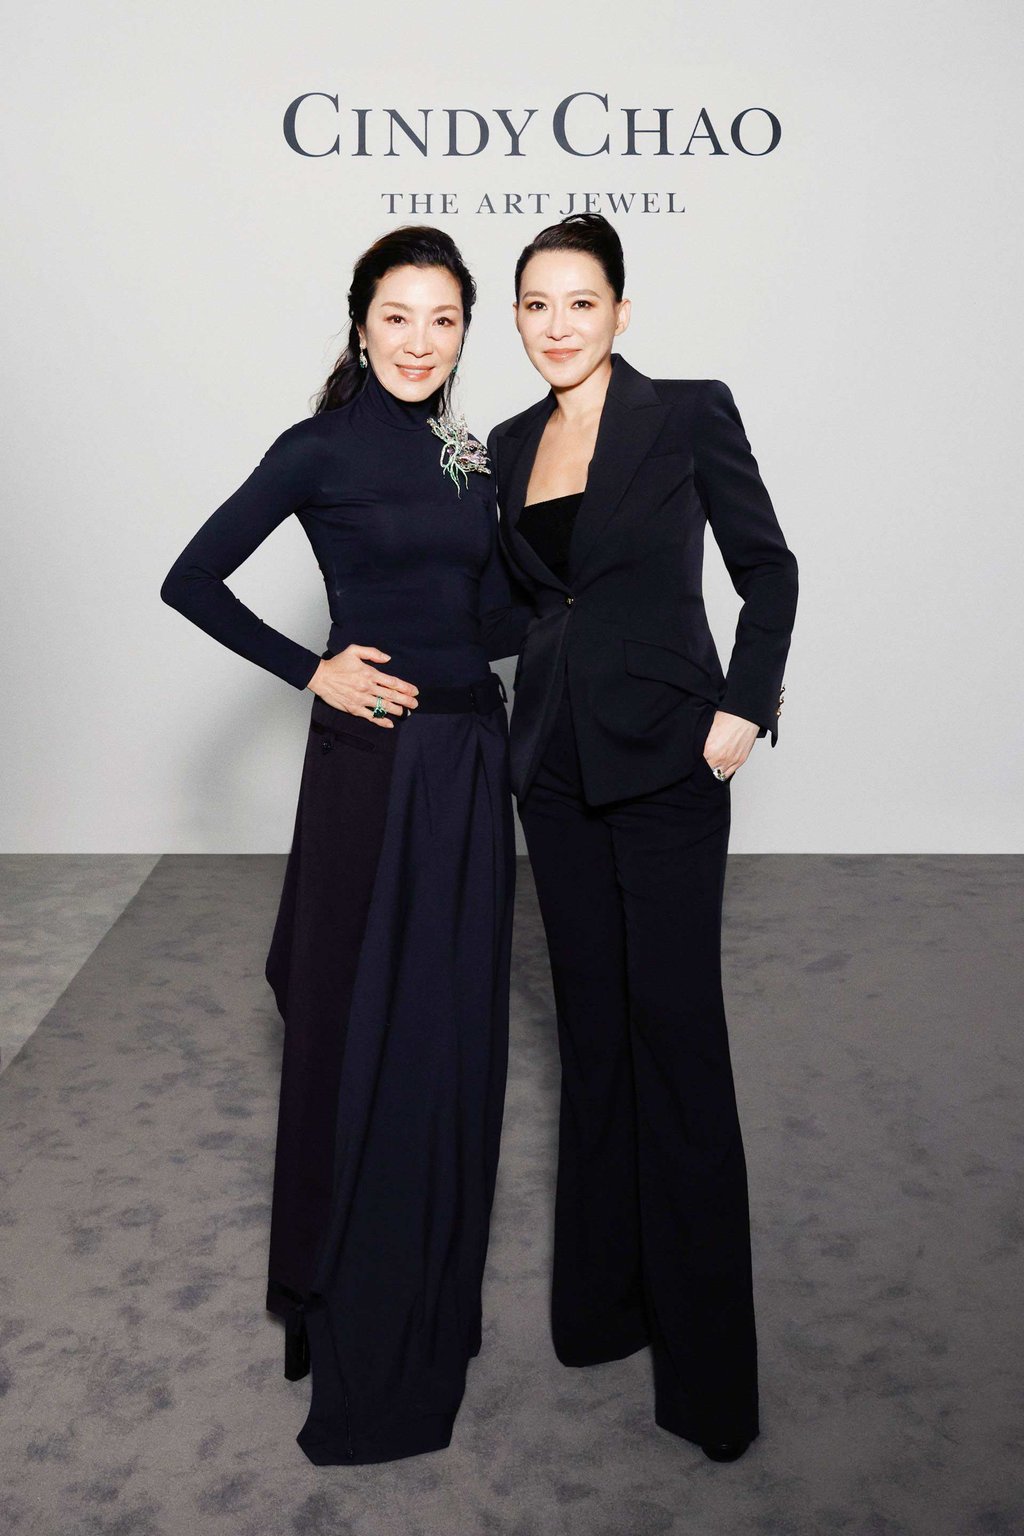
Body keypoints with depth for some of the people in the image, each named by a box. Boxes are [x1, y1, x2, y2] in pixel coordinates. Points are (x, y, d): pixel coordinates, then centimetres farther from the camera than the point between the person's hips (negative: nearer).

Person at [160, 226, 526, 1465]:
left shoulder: (468, 459, 12)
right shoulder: (321, 448, -5)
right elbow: (192, 580, -5)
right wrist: (311, 671, -11)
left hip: (472, 756, 6)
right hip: (371, 759, -6)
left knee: (456, 1026, 13)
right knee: (360, 1024, 4)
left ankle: (437, 1296, 33)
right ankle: (352, 1325, 24)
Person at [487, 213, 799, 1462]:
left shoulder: (689, 412, -5)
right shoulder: (511, 444, 11)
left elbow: (767, 569, -2)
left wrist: (744, 708, -11)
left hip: (664, 754, -5)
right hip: (555, 759, 6)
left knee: (674, 1030, -4)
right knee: (591, 1023, 13)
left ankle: (703, 1359, 10)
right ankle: (602, 1296, 28)